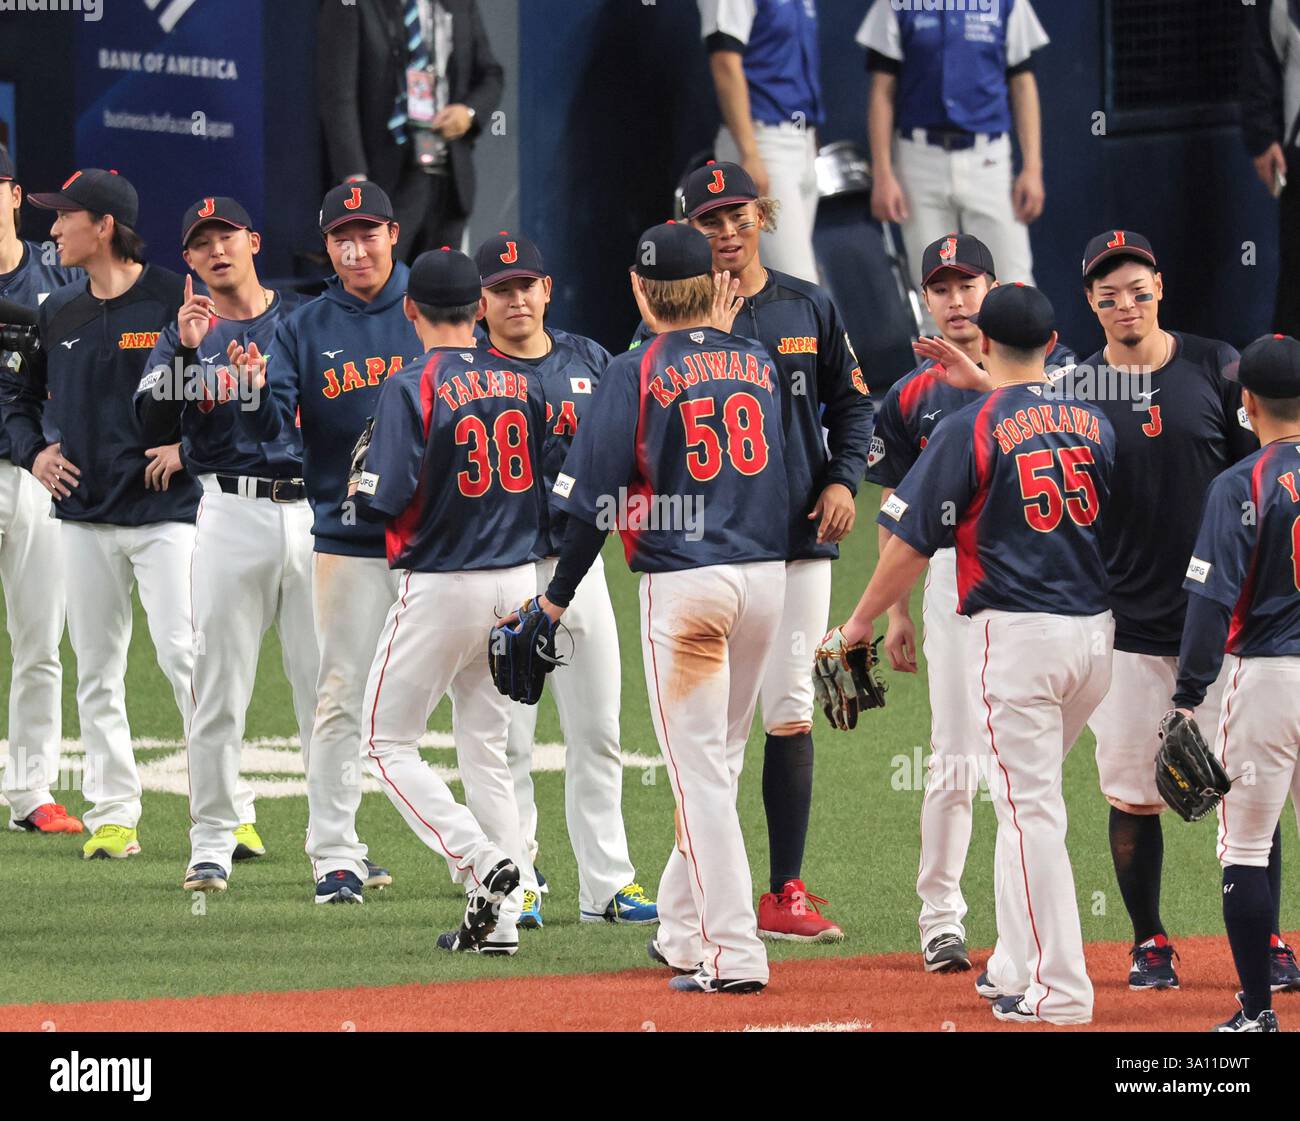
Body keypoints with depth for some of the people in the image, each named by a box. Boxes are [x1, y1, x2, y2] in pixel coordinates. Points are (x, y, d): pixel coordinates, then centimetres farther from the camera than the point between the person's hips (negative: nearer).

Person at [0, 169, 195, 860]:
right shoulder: (58, 312, 11)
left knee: (184, 655, -15)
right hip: (84, 514, 6)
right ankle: (112, 816, 12)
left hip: (166, 511, -6)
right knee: (96, 671, 6)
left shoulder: (175, 301, -6)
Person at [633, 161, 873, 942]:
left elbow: (852, 403, 16)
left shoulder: (809, 308, 10)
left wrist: (844, 478, -1)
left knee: (791, 712, 2)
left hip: (800, 532, 2)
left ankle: (786, 893, 6)